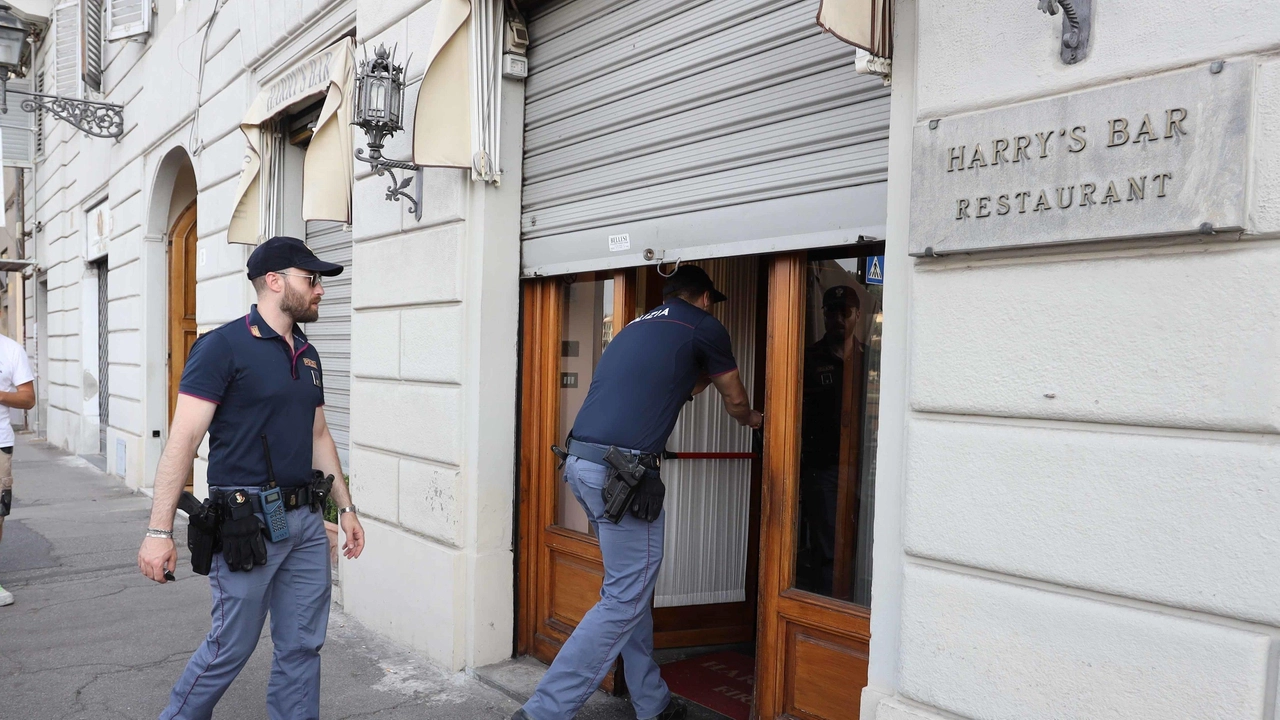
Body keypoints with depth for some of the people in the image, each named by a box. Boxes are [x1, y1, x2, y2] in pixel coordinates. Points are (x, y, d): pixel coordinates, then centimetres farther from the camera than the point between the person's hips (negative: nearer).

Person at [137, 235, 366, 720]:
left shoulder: (307, 354, 12)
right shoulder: (224, 347, -10)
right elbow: (183, 440, -14)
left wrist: (345, 507, 17)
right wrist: (159, 531, -18)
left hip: (306, 520, 7)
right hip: (248, 522, -6)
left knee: (302, 645, 10)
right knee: (232, 646, 6)